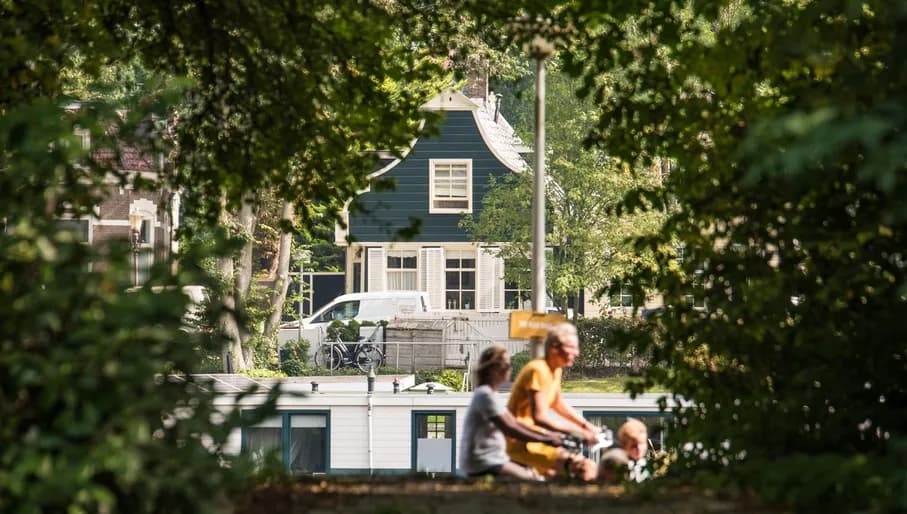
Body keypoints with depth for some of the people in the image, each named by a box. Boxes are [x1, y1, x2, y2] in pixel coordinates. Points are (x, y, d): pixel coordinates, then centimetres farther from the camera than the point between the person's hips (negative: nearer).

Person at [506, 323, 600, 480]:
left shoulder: (556, 370, 9)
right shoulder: (538, 370, -21)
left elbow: (557, 403, 25)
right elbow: (540, 417, -28)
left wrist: (586, 425, 15)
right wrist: (579, 432, -28)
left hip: (534, 438, 10)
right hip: (522, 444, -10)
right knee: (587, 469, -24)